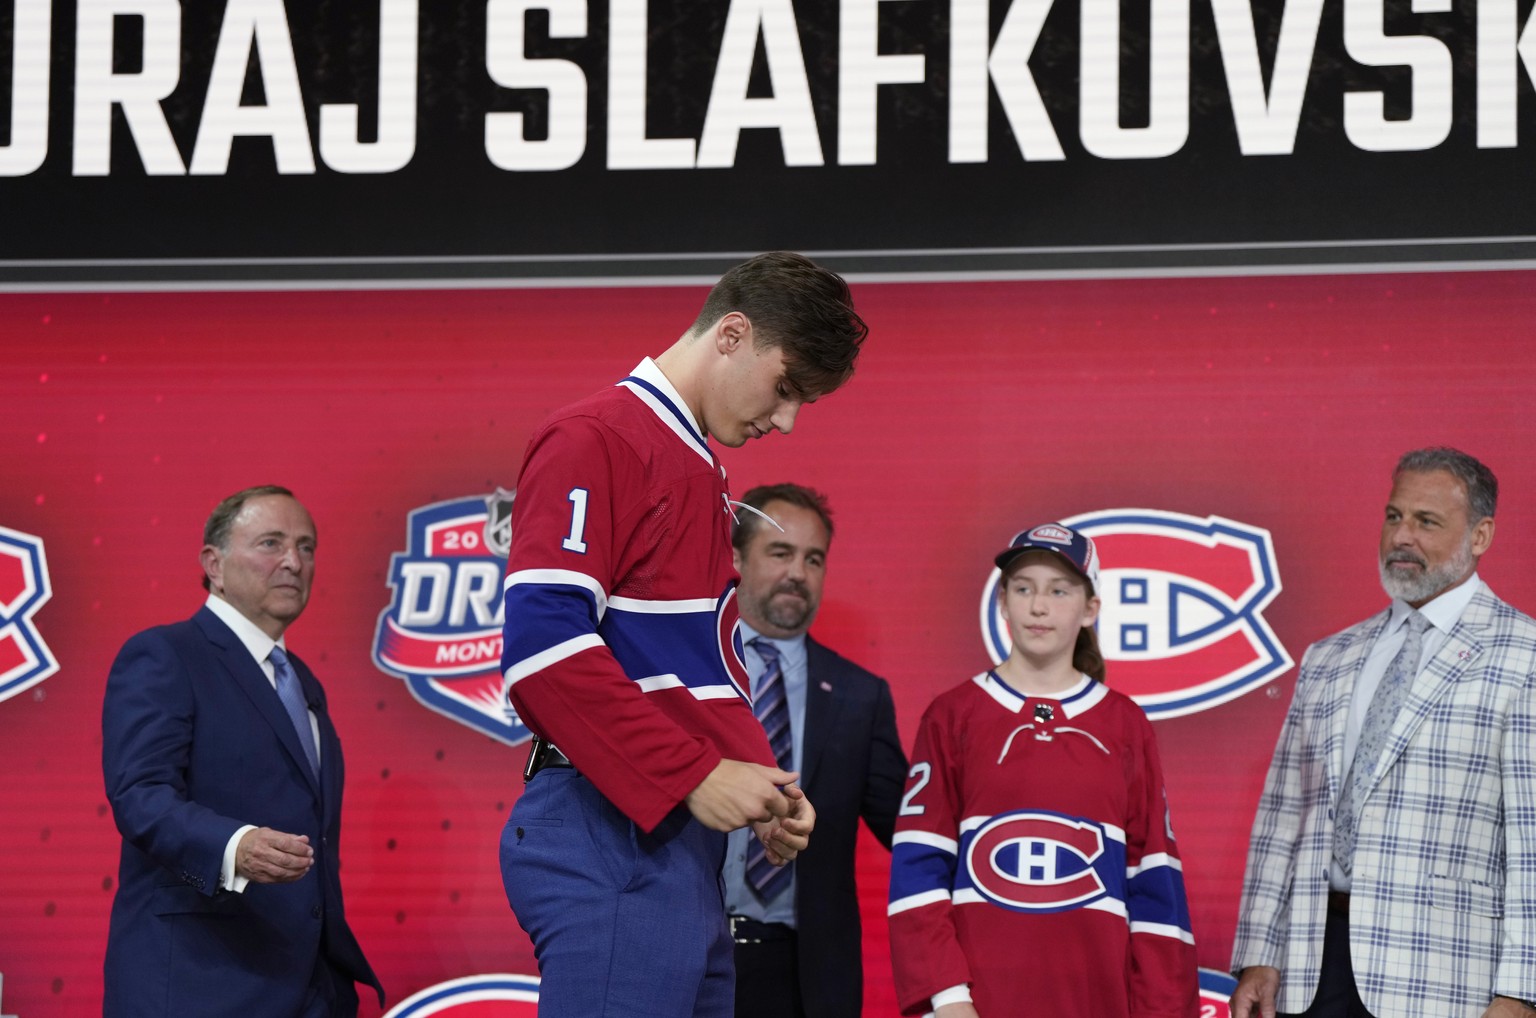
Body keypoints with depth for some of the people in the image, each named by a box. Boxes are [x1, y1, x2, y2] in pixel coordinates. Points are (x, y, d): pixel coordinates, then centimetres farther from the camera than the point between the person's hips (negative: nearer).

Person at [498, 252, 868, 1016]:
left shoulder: (700, 471, 22)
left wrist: (758, 783, 9)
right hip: (613, 838, -9)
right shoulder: (597, 441, -6)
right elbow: (544, 643, -17)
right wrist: (693, 776, -16)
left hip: (682, 838, 9)